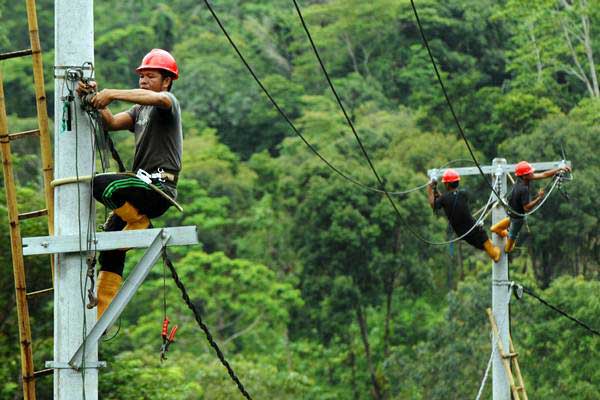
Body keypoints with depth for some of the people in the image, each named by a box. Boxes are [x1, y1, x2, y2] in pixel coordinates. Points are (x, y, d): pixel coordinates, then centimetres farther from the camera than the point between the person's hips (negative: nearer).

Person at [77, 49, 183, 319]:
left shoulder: (169, 103, 0)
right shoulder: (139, 111, 25)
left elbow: (159, 98, -26)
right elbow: (112, 123, 10)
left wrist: (112, 94, -31)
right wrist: (97, 100, -8)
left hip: (159, 187, -8)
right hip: (144, 188, 8)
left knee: (101, 184, -30)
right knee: (110, 249, 2)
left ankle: (139, 223, -9)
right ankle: (100, 316, 3)